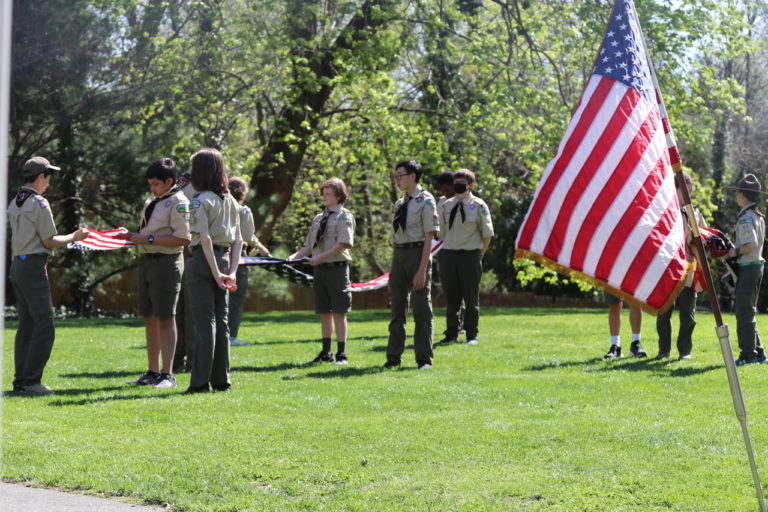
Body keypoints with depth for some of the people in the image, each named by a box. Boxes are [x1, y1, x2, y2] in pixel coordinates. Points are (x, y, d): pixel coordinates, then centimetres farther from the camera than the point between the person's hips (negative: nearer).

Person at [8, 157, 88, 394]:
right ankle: (31, 381, -10)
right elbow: (49, 242, -10)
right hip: (33, 265, -9)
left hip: (16, 265, 9)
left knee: (26, 325, 12)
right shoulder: (39, 203, -11)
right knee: (44, 326, -7)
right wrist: (74, 237, 4)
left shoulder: (14, 204, 13)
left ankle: (21, 380, 12)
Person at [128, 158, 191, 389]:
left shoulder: (178, 202, -9)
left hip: (167, 263, -9)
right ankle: (153, 372, 18)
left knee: (165, 318, -7)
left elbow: (183, 238, -18)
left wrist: (149, 238, -18)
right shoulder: (150, 201, 18)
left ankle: (167, 374, -4)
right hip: (146, 261, 9)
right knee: (150, 318, 11)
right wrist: (136, 237, 4)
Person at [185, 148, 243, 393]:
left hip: (203, 261, -6)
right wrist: (232, 271, 4)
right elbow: (238, 240, 9)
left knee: (204, 320, -5)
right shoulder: (230, 201, 11)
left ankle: (201, 382, -3)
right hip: (224, 258, 7)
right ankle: (221, 380, 14)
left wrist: (215, 272, -17)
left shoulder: (200, 201, -10)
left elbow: (205, 239, -19)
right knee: (220, 319, 11)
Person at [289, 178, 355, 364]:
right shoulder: (318, 218, 16)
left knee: (339, 313, -4)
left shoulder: (344, 217, -4)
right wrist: (294, 257, 0)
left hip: (337, 268, -6)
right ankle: (326, 352, 17)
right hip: (320, 270, 7)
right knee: (324, 313, 10)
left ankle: (341, 354, 0)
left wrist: (321, 257, -21)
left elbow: (343, 244, -15)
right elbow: (309, 246, 17)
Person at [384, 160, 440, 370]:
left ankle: (424, 359, 5)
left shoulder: (425, 201, -8)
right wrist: (392, 271, 15)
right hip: (399, 255, 7)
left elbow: (429, 237, -12)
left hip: (418, 253, -7)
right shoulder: (399, 204, 13)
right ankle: (393, 357, 14)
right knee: (397, 308, 9)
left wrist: (422, 271, -18)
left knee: (421, 309, -1)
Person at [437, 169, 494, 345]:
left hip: (470, 256, -4)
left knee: (471, 297, 1)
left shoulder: (478, 205, -2)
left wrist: (479, 254, 0)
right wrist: (447, 249, 12)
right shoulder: (447, 205, 10)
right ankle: (451, 334, 15)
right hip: (448, 255, 4)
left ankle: (472, 335, 8)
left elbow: (487, 233, 0)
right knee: (451, 297, 8)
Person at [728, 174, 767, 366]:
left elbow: (751, 244, -27)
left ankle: (748, 355, -3)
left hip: (747, 268, -10)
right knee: (747, 311, 15)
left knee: (744, 312, -5)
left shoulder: (745, 218, -17)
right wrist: (736, 249, 13)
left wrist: (736, 252, -13)